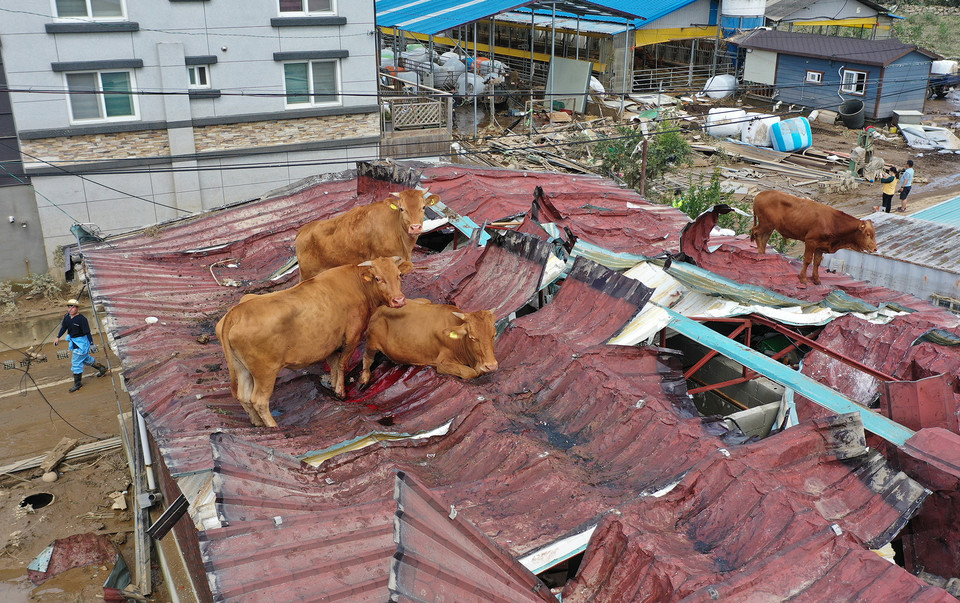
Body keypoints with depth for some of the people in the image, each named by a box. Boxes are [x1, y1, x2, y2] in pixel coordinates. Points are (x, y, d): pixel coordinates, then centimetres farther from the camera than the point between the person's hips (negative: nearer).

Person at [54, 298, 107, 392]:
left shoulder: (82, 319, -23)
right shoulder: (67, 317, -1)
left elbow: (87, 332, -21)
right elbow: (64, 327, 15)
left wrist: (91, 342, -21)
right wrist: (58, 337, 13)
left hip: (81, 342, -9)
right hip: (74, 341, 9)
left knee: (77, 362, -4)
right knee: (85, 358, 23)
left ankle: (78, 383, 9)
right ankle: (102, 368, 42)